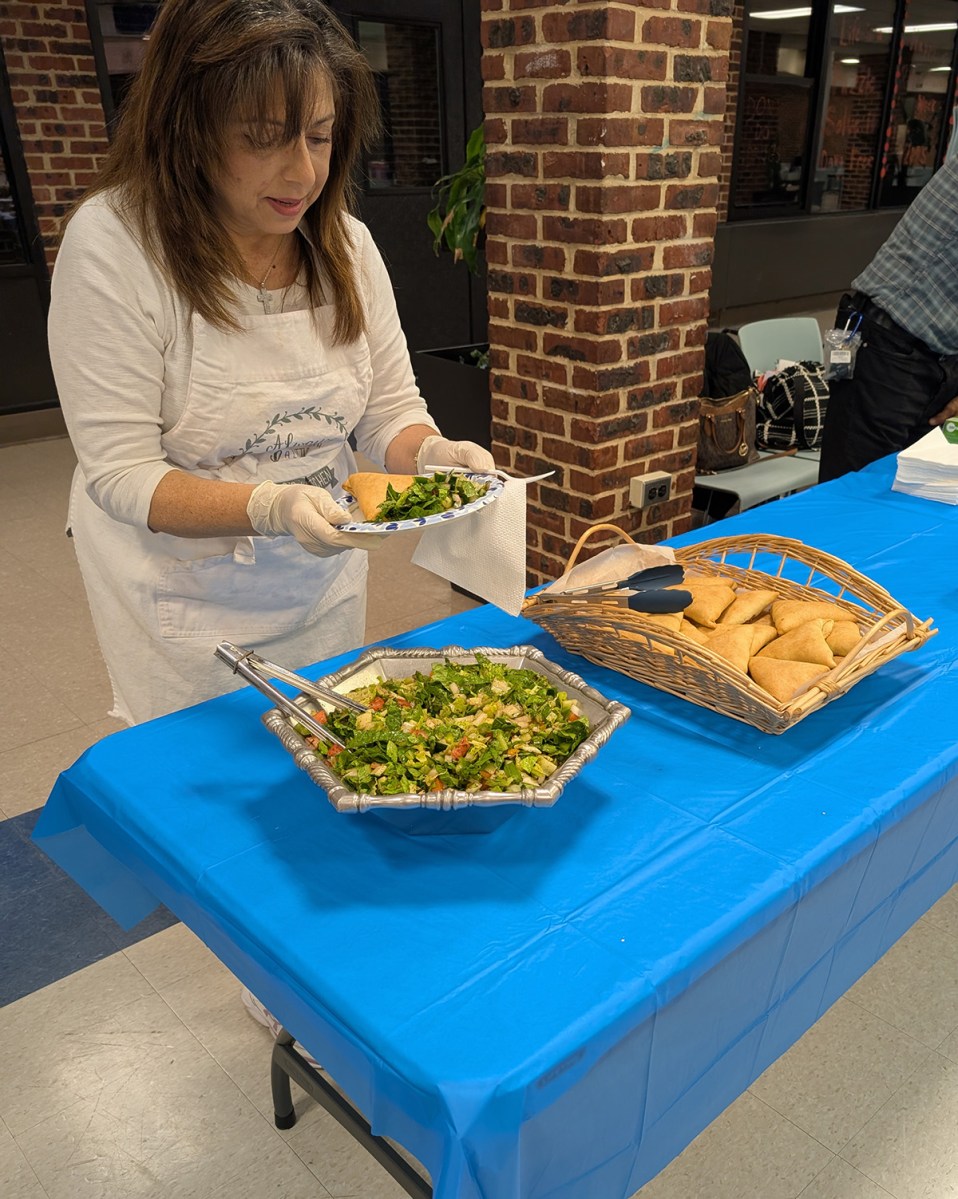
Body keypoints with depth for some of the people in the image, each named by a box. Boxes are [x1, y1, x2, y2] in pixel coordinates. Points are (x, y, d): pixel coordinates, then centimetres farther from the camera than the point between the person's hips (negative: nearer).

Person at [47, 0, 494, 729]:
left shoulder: (344, 242, -4)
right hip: (184, 598, -4)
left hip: (324, 581, 5)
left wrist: (433, 455, -24)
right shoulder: (112, 243, -20)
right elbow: (120, 473, -22)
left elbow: (390, 411, -1)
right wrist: (271, 506, -38)